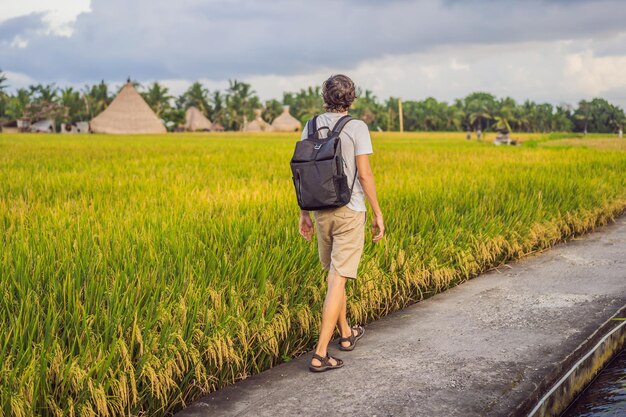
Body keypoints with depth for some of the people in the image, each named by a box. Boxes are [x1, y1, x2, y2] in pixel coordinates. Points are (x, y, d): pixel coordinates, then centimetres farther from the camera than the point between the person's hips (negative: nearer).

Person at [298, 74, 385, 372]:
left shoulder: (311, 127, 4)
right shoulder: (357, 127, -10)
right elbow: (365, 174, -13)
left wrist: (304, 213, 12)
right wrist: (378, 213, -4)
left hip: (322, 212, 5)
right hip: (350, 212, -5)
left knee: (335, 274, 22)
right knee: (338, 280, -5)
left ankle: (346, 334, 37)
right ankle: (320, 354, -7)